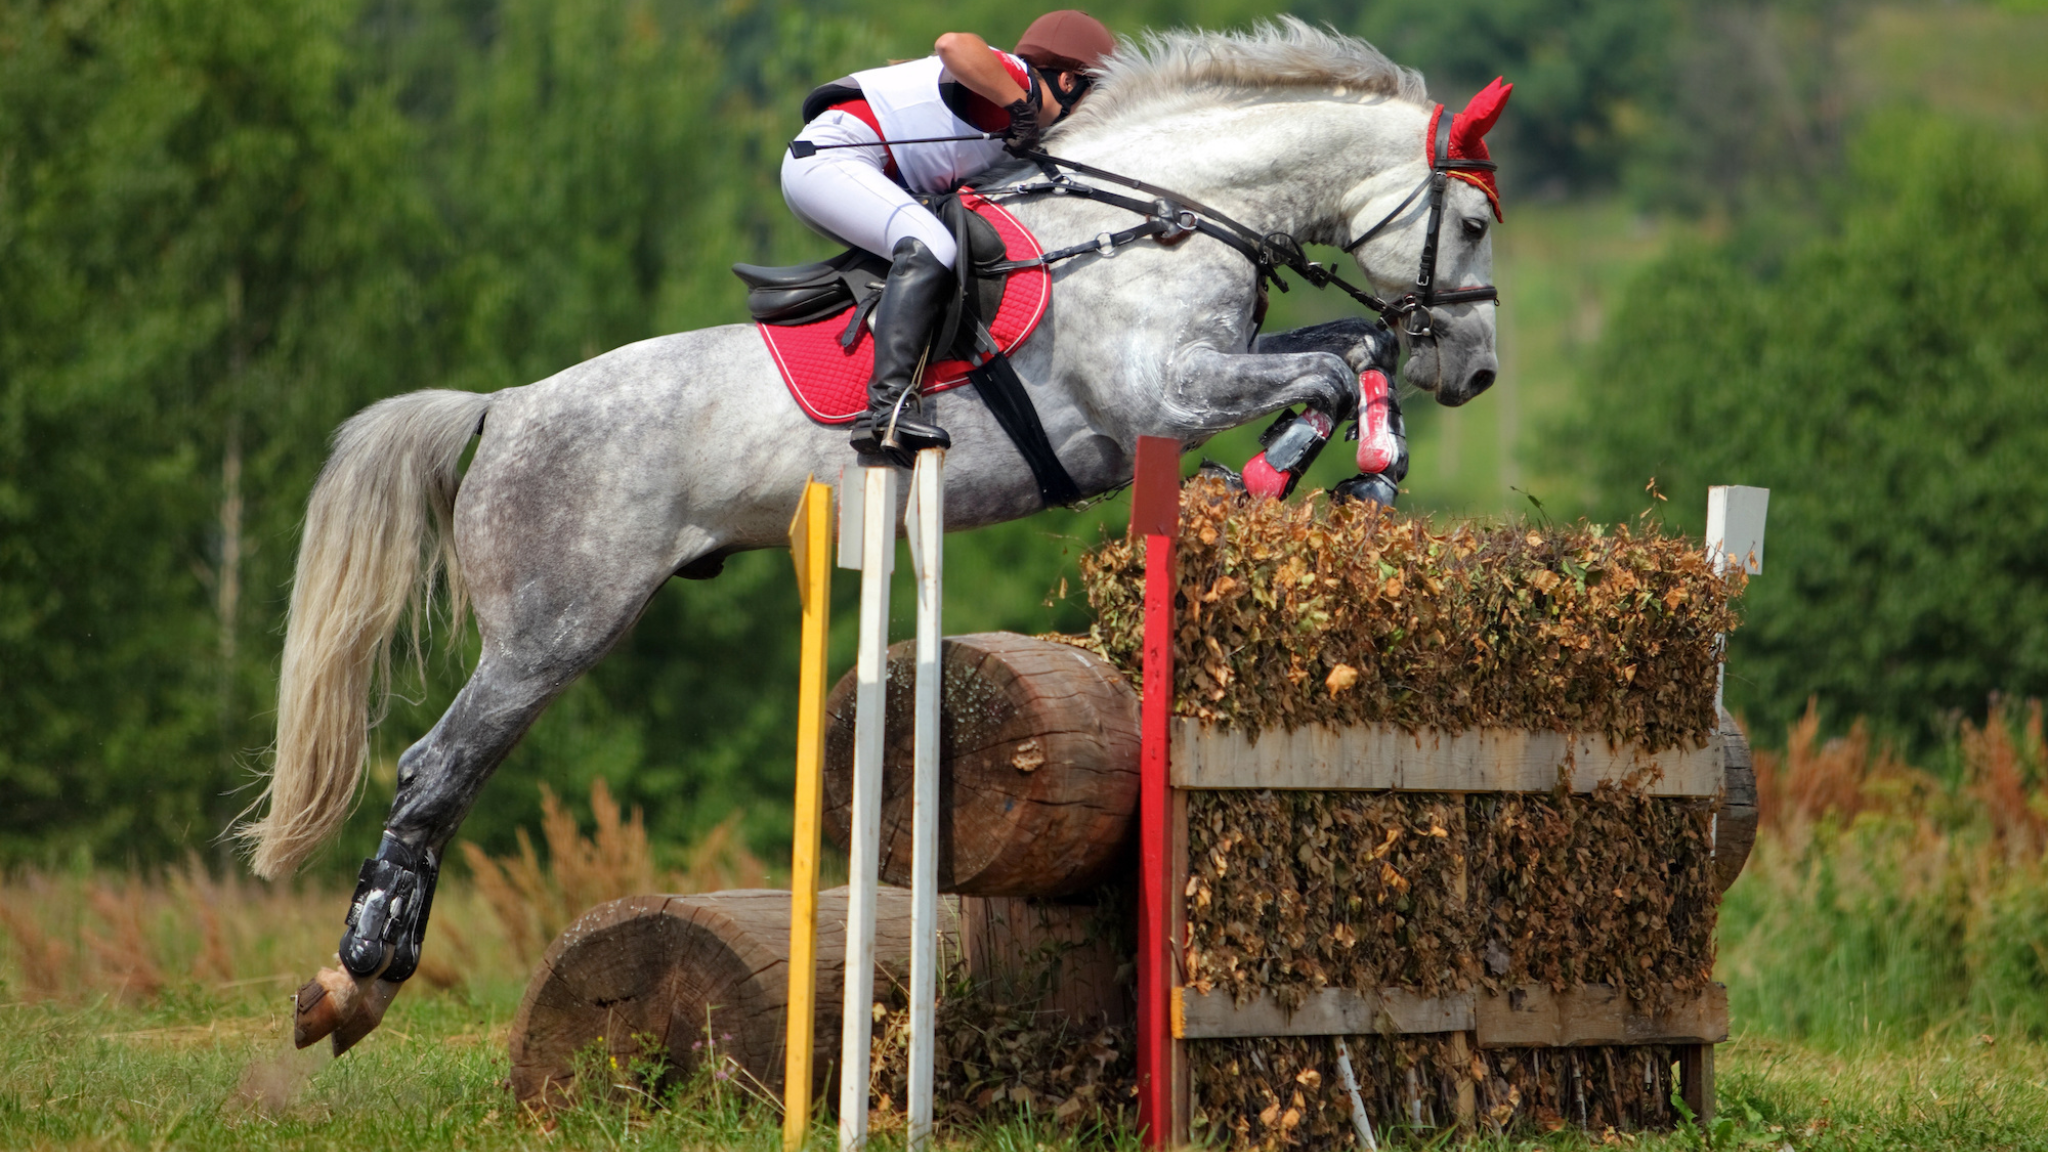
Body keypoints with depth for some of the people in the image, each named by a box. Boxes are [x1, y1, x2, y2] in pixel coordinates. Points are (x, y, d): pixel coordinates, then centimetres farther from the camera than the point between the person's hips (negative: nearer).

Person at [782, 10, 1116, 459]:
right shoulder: (1016, 79, -13)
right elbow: (954, 46, -32)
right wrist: (1021, 107, -24)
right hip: (827, 157, -11)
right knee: (929, 246, -29)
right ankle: (888, 406, -41)